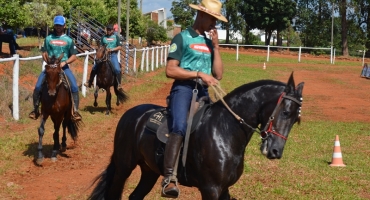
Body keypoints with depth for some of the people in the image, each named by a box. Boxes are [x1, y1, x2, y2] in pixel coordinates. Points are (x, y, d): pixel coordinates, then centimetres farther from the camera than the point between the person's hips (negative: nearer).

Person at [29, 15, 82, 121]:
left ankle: (75, 111, -13)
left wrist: (65, 62, -11)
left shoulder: (68, 40, 5)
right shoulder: (48, 38, 8)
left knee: (74, 87, -20)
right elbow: (44, 54, 9)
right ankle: (35, 110, 2)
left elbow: (74, 56, 4)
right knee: (38, 87, -14)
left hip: (64, 67, -1)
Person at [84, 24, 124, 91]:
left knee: (117, 69, -24)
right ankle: (90, 82, 7)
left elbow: (120, 47, 1)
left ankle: (119, 85, -16)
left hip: (113, 55, -2)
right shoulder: (103, 37, 12)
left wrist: (112, 49, -12)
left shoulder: (116, 37, 6)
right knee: (94, 68, -7)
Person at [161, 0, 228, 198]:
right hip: (184, 88, -7)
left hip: (203, 92, 7)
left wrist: (216, 47, 8)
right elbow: (170, 71, -6)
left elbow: (218, 75, 14)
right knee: (179, 128, -30)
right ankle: (169, 178, -37)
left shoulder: (210, 42, 21)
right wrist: (199, 74, -14)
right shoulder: (182, 38, 4)